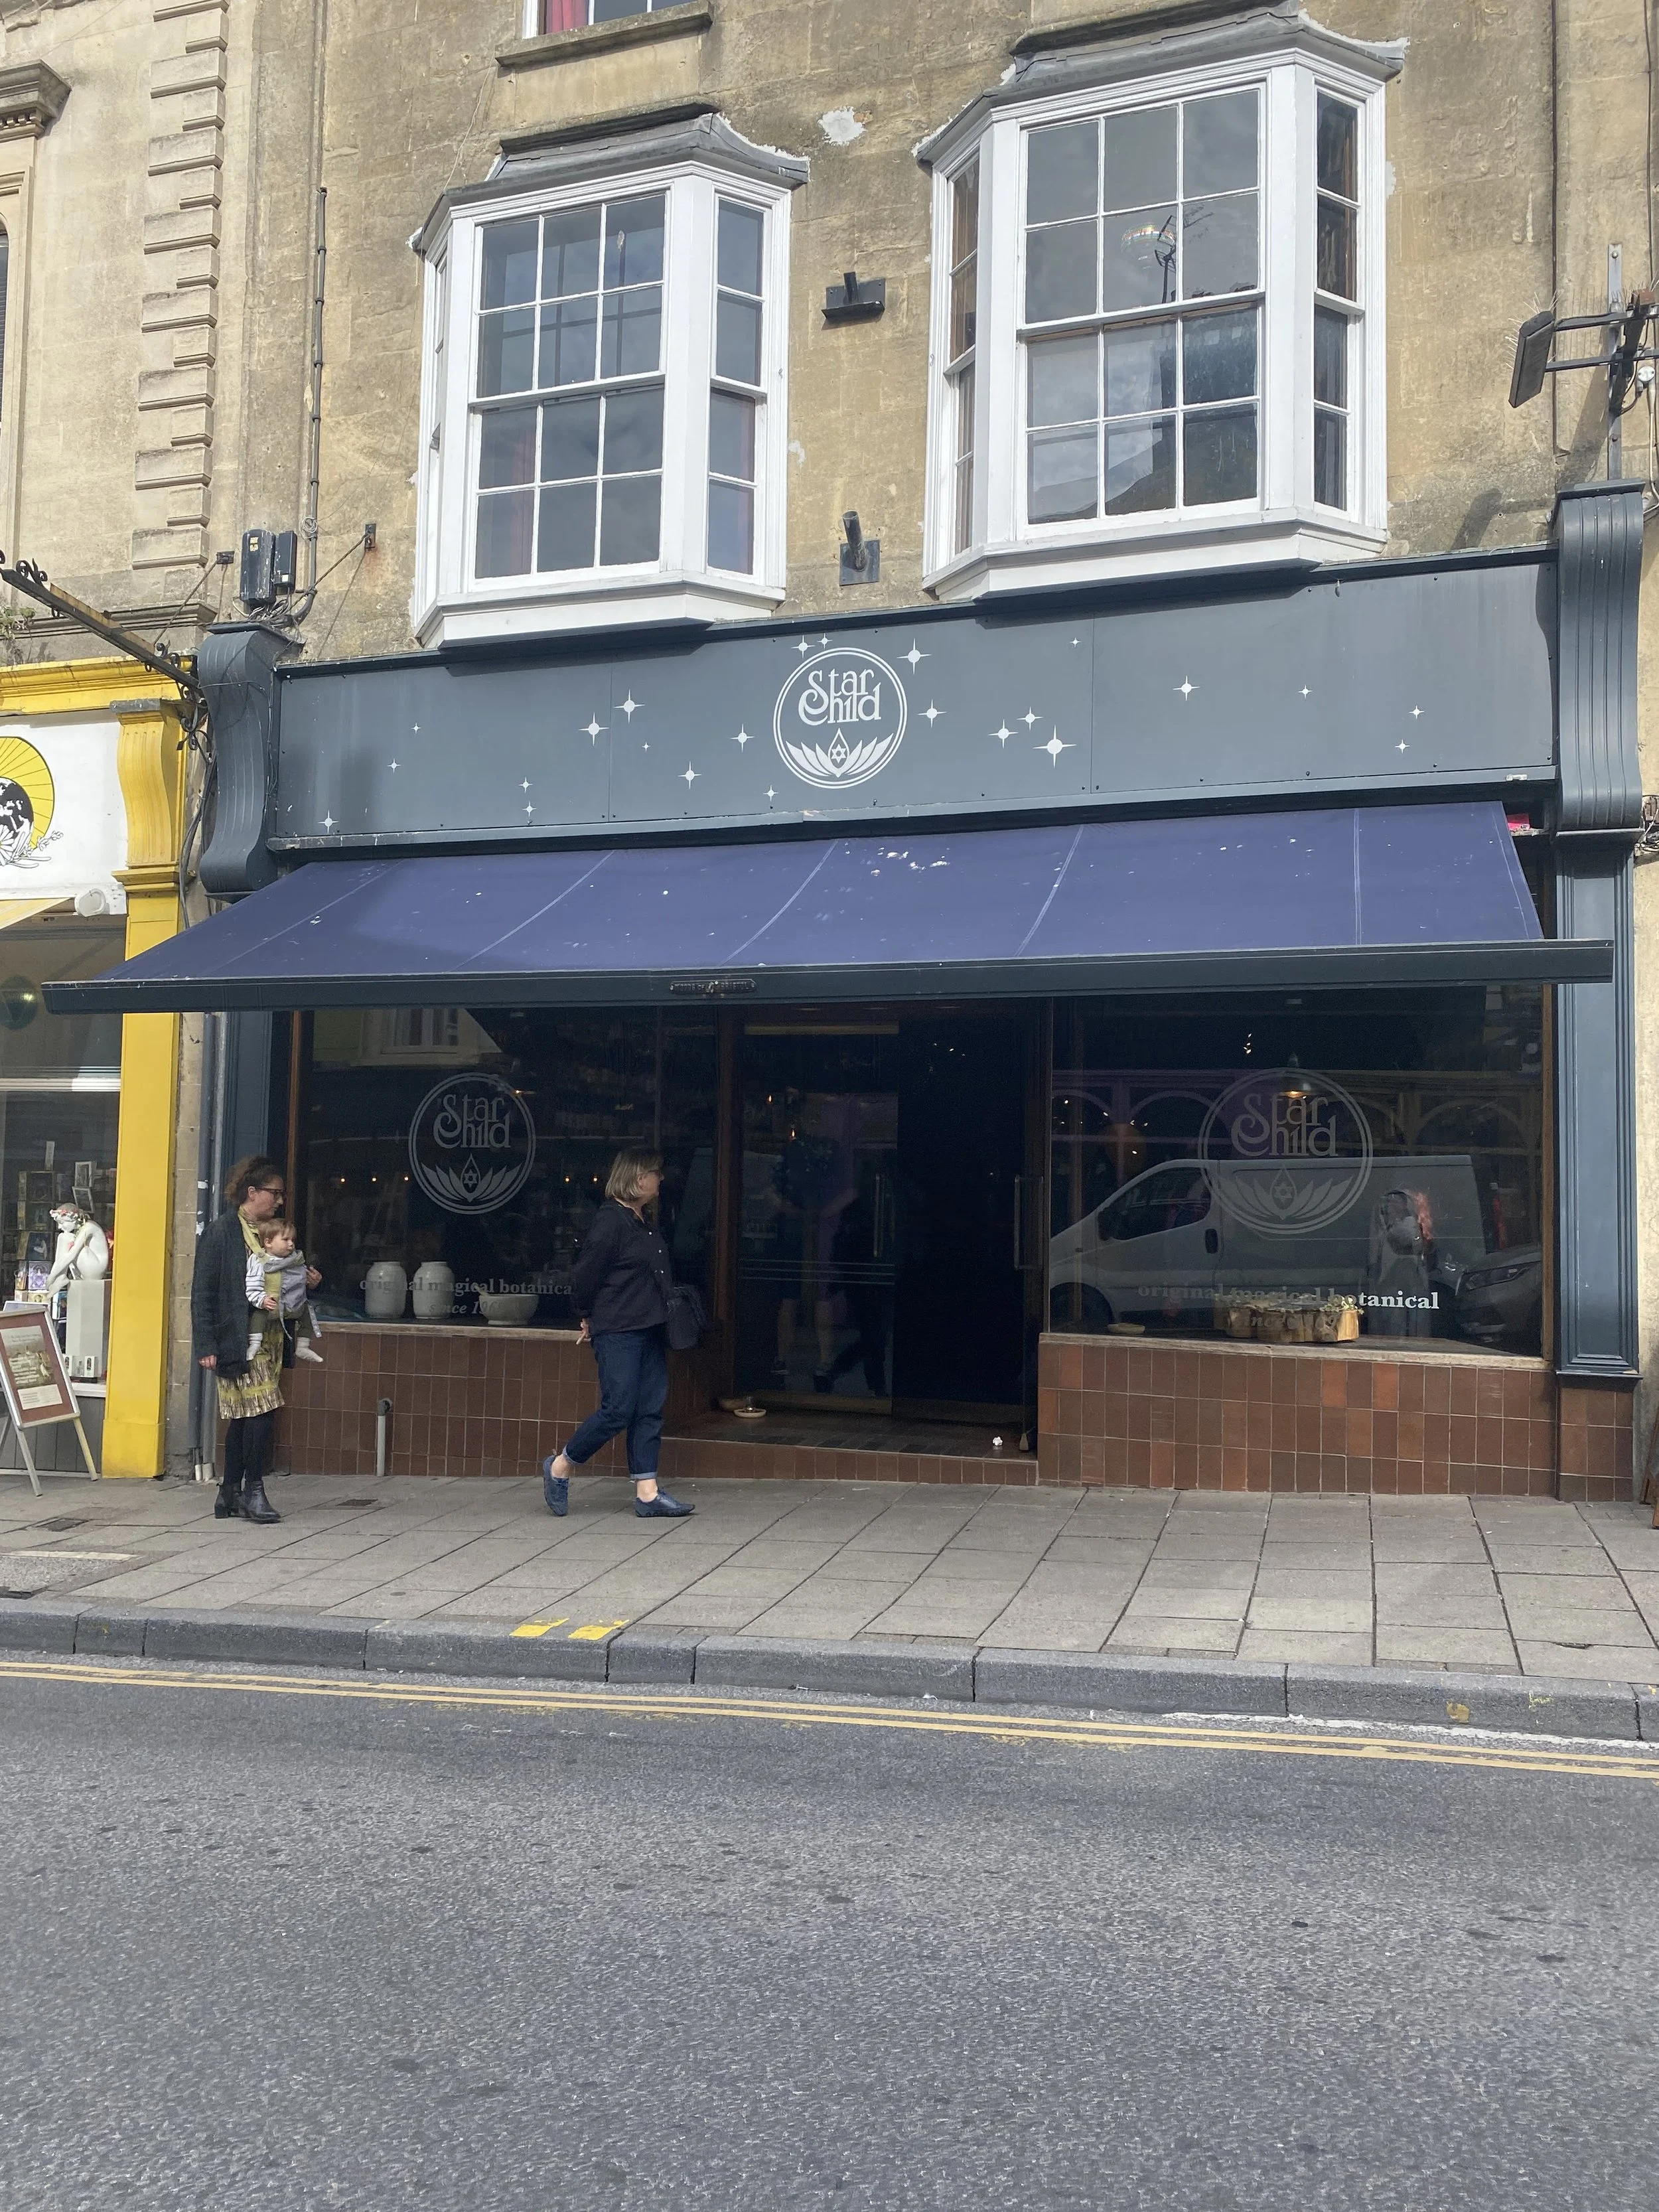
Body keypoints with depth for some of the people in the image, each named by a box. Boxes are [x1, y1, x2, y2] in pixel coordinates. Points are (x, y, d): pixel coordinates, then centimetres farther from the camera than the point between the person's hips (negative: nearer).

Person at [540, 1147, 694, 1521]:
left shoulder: (643, 1223, 14)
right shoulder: (610, 1221, -14)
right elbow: (585, 1275, -13)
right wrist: (590, 1318, -1)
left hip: (648, 1330, 9)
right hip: (617, 1333, -9)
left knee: (650, 1410, 6)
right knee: (618, 1409, -8)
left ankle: (647, 1493, 9)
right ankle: (559, 1468, 11)